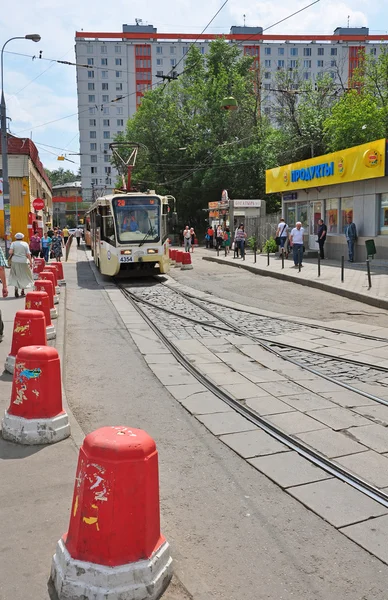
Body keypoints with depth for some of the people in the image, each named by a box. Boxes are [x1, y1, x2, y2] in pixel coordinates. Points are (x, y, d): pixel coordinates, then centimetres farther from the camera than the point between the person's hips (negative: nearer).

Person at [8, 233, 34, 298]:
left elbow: (10, 252, -10)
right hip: (24, 262, 0)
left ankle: (16, 289, -6)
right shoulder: (25, 244, 1)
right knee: (24, 276, 13)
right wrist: (31, 262, 0)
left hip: (15, 261, 0)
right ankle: (22, 291, 17)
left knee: (16, 276, 9)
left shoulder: (13, 243, 1)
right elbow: (28, 254, -4)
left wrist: (11, 256, 10)